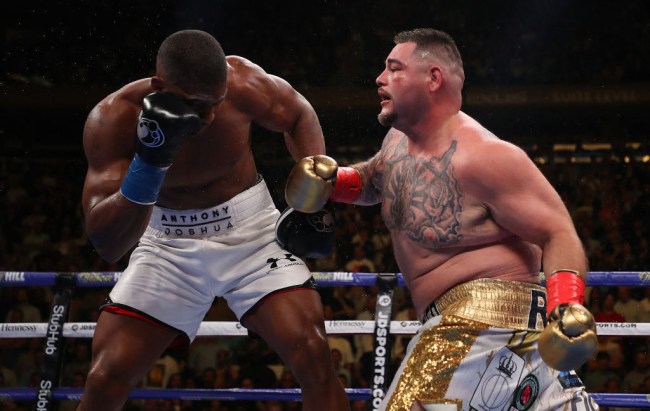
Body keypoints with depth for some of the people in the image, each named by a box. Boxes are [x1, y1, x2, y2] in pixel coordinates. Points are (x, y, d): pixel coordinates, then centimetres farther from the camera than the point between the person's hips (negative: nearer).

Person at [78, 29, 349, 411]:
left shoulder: (241, 82, -22)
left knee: (313, 354, -16)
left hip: (251, 227, 1)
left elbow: (298, 113, 2)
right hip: (169, 240, 0)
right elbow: (107, 244, -32)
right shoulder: (113, 119, -26)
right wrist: (149, 162, -45)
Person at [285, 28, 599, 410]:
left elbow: (559, 235, -20)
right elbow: (374, 179, 30)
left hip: (483, 320, -10)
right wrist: (333, 181, 8)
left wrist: (568, 305, -37)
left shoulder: (484, 157, -20)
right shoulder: (399, 139, 7)